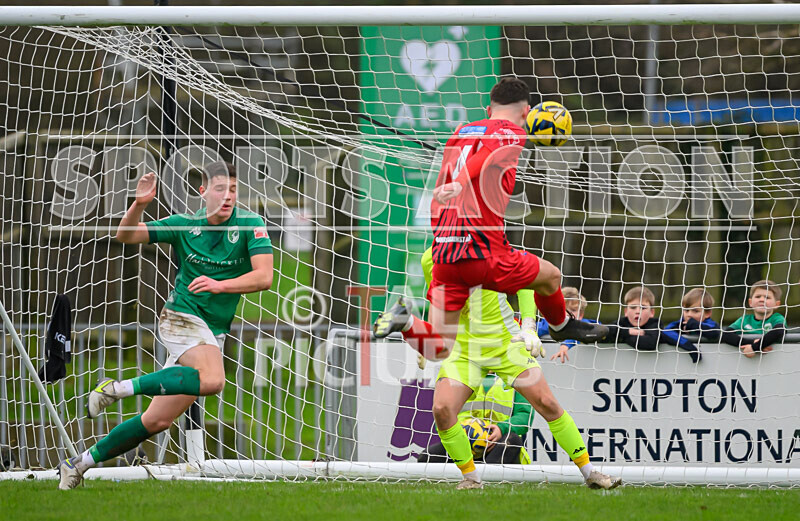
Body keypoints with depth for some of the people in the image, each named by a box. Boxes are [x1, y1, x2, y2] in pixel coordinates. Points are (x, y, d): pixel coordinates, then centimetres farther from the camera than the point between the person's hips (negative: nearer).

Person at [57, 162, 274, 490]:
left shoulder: (250, 225, -2)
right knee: (213, 381, -35)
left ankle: (82, 462, 16)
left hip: (213, 334, 3)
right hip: (181, 316, -3)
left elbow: (264, 277, -12)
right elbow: (125, 235, 3)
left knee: (157, 420, 2)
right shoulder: (185, 225, 1)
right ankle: (121, 388, -25)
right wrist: (140, 204, -17)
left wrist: (221, 284, -27)